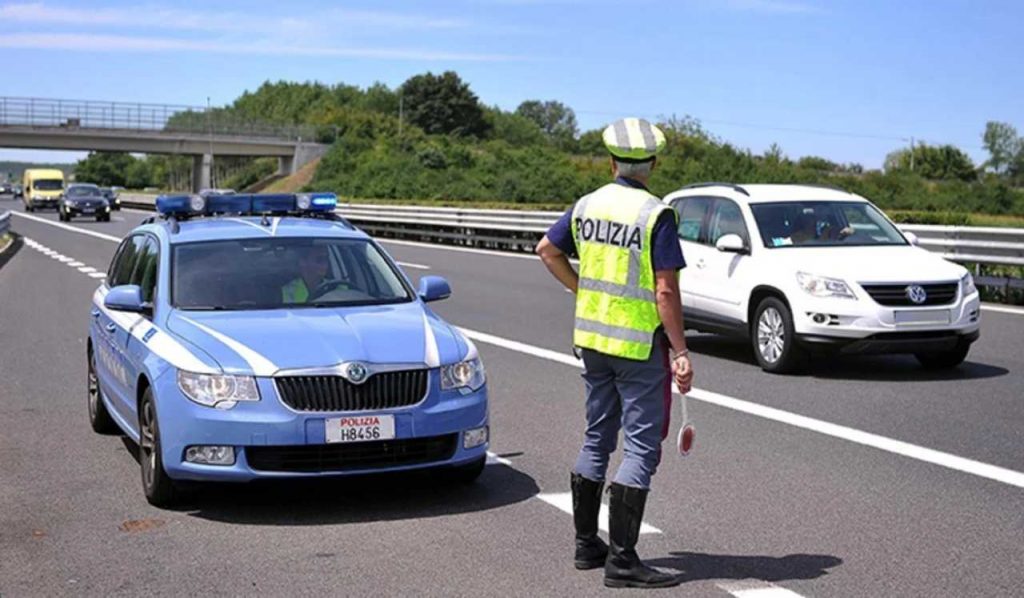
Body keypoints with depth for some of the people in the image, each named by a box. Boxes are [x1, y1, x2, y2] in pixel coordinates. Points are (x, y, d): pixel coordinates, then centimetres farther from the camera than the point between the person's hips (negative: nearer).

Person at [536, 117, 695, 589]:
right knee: (641, 447, -2)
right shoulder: (655, 214, -15)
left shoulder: (588, 205, 4)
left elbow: (547, 249, 18)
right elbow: (665, 292, -17)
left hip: (591, 337, 7)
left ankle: (587, 543, 25)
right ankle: (621, 559, -3)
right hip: (639, 344, -7)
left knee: (597, 438, 17)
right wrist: (681, 351, -12)